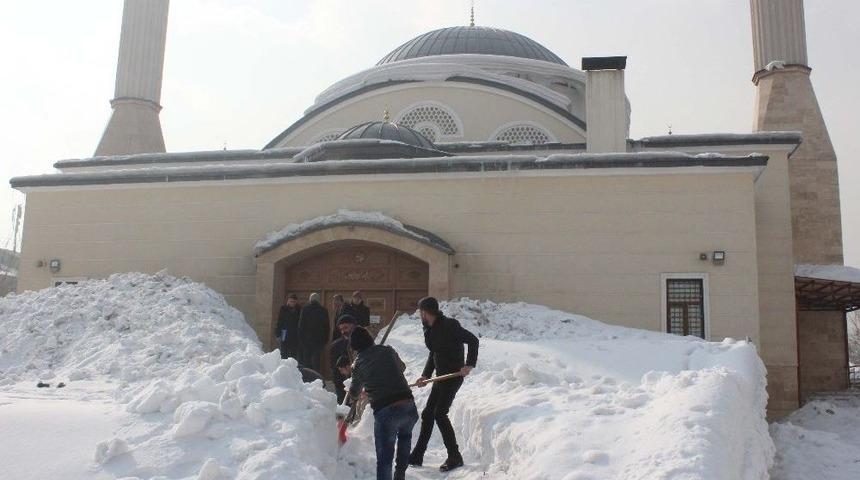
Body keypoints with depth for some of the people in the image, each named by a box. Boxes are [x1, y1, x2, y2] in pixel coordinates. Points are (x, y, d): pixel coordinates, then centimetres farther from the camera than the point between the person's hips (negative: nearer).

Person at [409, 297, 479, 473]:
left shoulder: (448, 326, -18)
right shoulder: (430, 330, 9)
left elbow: (473, 340, -17)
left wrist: (470, 364, -22)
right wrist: (425, 375, 9)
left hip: (454, 375, -9)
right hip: (441, 377, 9)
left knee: (440, 414, -14)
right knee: (427, 414, 10)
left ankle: (455, 457, -4)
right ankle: (416, 457, 19)